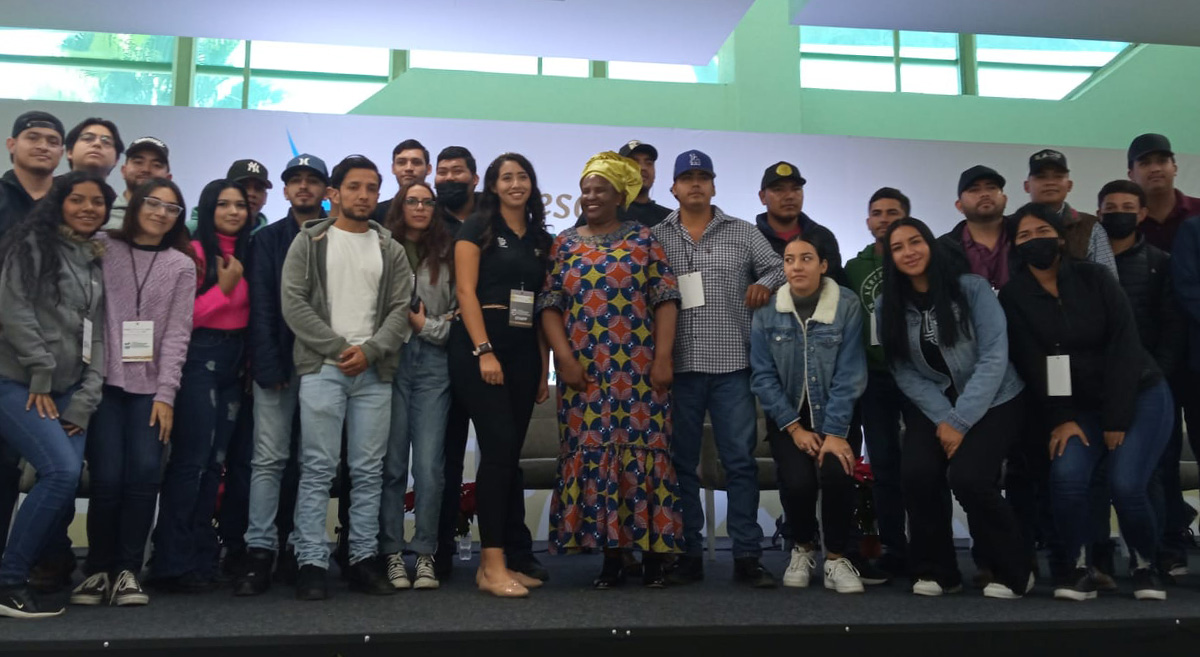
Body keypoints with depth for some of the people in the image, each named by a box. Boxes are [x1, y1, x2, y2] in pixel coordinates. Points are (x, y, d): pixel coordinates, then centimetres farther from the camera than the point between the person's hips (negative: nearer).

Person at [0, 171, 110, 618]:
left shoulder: (101, 261, 17)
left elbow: (99, 333, 11)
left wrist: (86, 400, 2)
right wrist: (41, 375, -11)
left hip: (68, 392, 6)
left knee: (64, 492, -4)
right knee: (63, 471, -21)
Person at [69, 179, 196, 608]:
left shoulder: (181, 265, 10)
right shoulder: (103, 249, 8)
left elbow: (178, 333, 3)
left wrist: (166, 393, -5)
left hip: (151, 387, 1)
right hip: (105, 382, -1)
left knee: (144, 475, -10)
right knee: (107, 478, -8)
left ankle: (127, 571, 4)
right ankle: (98, 570, 10)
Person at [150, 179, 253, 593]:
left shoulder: (246, 255, 11)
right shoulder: (194, 252, -8)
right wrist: (222, 287, -15)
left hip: (235, 360, 7)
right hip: (199, 357, -7)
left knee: (216, 460, 10)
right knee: (191, 458, -6)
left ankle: (201, 555, 18)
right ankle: (173, 562, 2)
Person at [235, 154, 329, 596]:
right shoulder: (267, 239, 9)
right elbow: (261, 308, 1)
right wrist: (270, 367, -10)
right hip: (278, 363, 0)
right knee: (270, 458, -3)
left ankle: (299, 549, 12)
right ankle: (260, 552, -2)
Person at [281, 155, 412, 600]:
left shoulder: (390, 250, 14)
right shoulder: (310, 242, 7)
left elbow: (401, 309, 6)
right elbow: (293, 303, -2)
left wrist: (369, 350, -10)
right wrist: (338, 348, -9)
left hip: (374, 371, 3)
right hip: (322, 368, -2)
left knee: (370, 471, 5)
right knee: (318, 468, -4)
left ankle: (364, 559, 13)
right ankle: (311, 563, 1)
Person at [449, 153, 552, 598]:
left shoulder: (541, 239, 17)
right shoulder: (478, 227, 2)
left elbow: (543, 306, 15)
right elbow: (466, 290, -7)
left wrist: (544, 367, 10)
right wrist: (484, 351, -17)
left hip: (524, 351, 6)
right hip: (479, 346, -6)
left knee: (510, 454, 5)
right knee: (498, 447, -13)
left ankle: (499, 560, 10)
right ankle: (492, 565, -10)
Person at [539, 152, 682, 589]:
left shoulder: (643, 238, 6)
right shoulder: (565, 244, 12)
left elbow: (665, 300, 1)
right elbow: (550, 304, 6)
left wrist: (663, 357, -8)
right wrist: (564, 358, -5)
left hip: (639, 370, -2)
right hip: (584, 372, 2)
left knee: (644, 451, -3)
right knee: (592, 454, 1)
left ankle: (654, 551, 7)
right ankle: (611, 552, 9)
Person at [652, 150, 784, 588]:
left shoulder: (743, 233, 9)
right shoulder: (655, 238, 9)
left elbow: (779, 268, 10)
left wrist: (766, 282, -12)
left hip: (732, 365, 0)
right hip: (678, 367, 1)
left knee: (740, 460, 1)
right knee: (681, 462, 6)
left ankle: (747, 556, 9)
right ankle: (688, 554, 16)